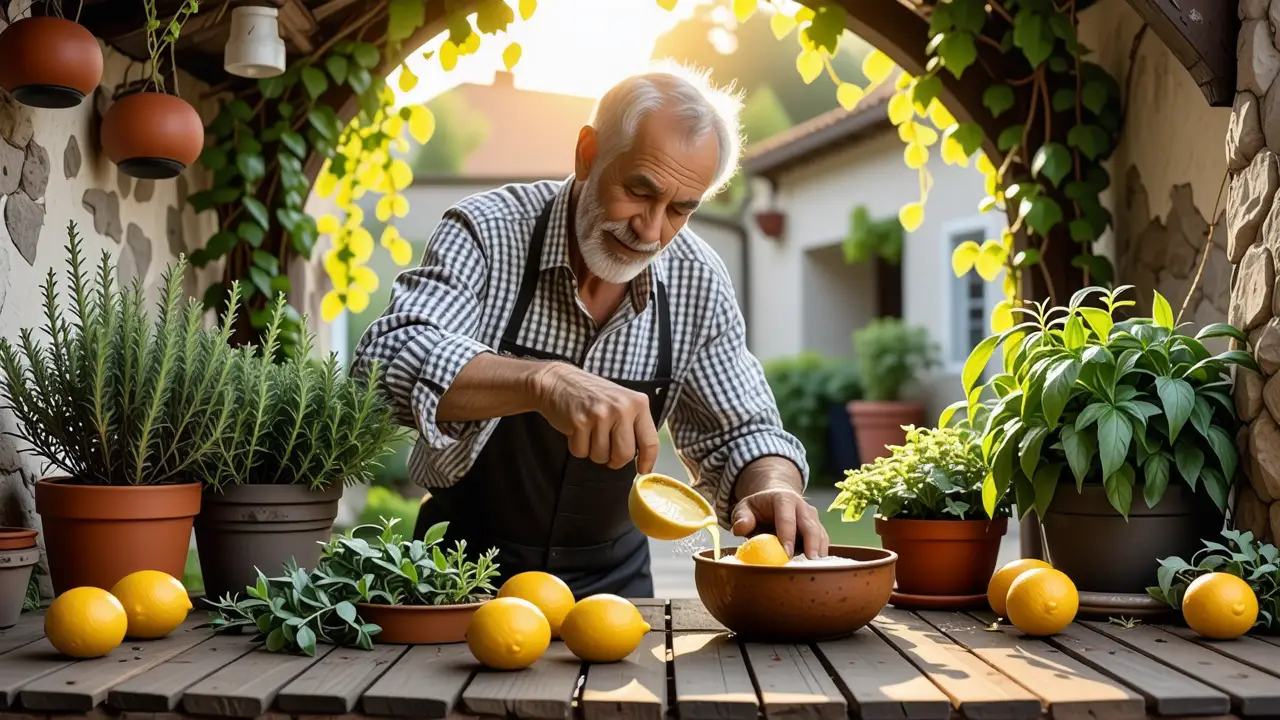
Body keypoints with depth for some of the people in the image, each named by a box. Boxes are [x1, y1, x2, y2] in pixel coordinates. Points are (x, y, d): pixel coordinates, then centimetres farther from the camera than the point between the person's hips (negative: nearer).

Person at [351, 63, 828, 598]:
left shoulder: (697, 281, -4)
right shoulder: (488, 232, -13)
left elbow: (740, 434, 6)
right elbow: (386, 362, -28)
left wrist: (772, 490, -17)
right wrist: (544, 382, -42)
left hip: (609, 574, 3)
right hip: (466, 567, -2)